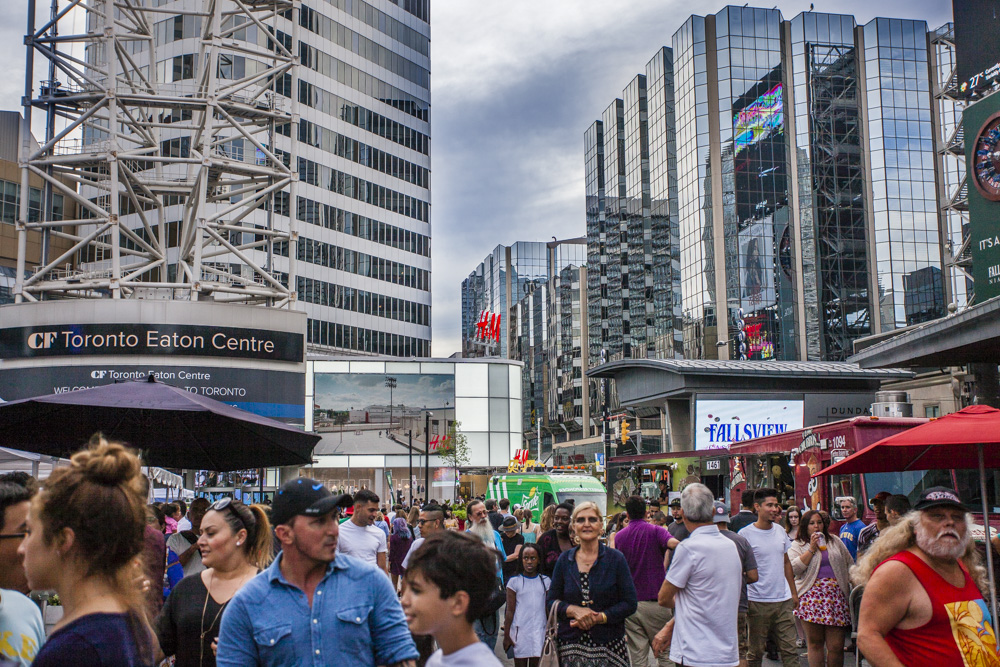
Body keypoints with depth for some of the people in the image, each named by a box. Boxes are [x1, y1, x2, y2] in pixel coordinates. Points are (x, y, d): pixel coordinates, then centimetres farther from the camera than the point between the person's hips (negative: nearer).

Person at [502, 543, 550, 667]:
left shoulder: (546, 581, 8)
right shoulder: (514, 582, 1)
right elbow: (510, 611, 1)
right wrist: (506, 635, -1)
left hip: (539, 630, 2)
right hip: (520, 630, -1)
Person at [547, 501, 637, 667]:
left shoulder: (615, 558, 1)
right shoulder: (565, 560, 7)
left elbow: (630, 604, -3)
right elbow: (550, 601, 8)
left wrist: (598, 618, -14)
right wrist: (573, 610, -11)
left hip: (609, 646, -1)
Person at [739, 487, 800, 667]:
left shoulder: (780, 531, 9)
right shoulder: (745, 534, -9)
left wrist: (794, 592, 16)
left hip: (784, 600, 5)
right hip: (758, 603, -5)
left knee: (789, 649, 4)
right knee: (755, 652, 6)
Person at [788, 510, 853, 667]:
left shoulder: (835, 541, 18)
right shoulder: (797, 545, 8)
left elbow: (849, 564, 22)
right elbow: (794, 568, -7)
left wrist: (850, 581, 7)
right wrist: (812, 548, -7)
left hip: (836, 595, 2)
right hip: (812, 595, -2)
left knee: (836, 645, -2)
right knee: (815, 642, 0)